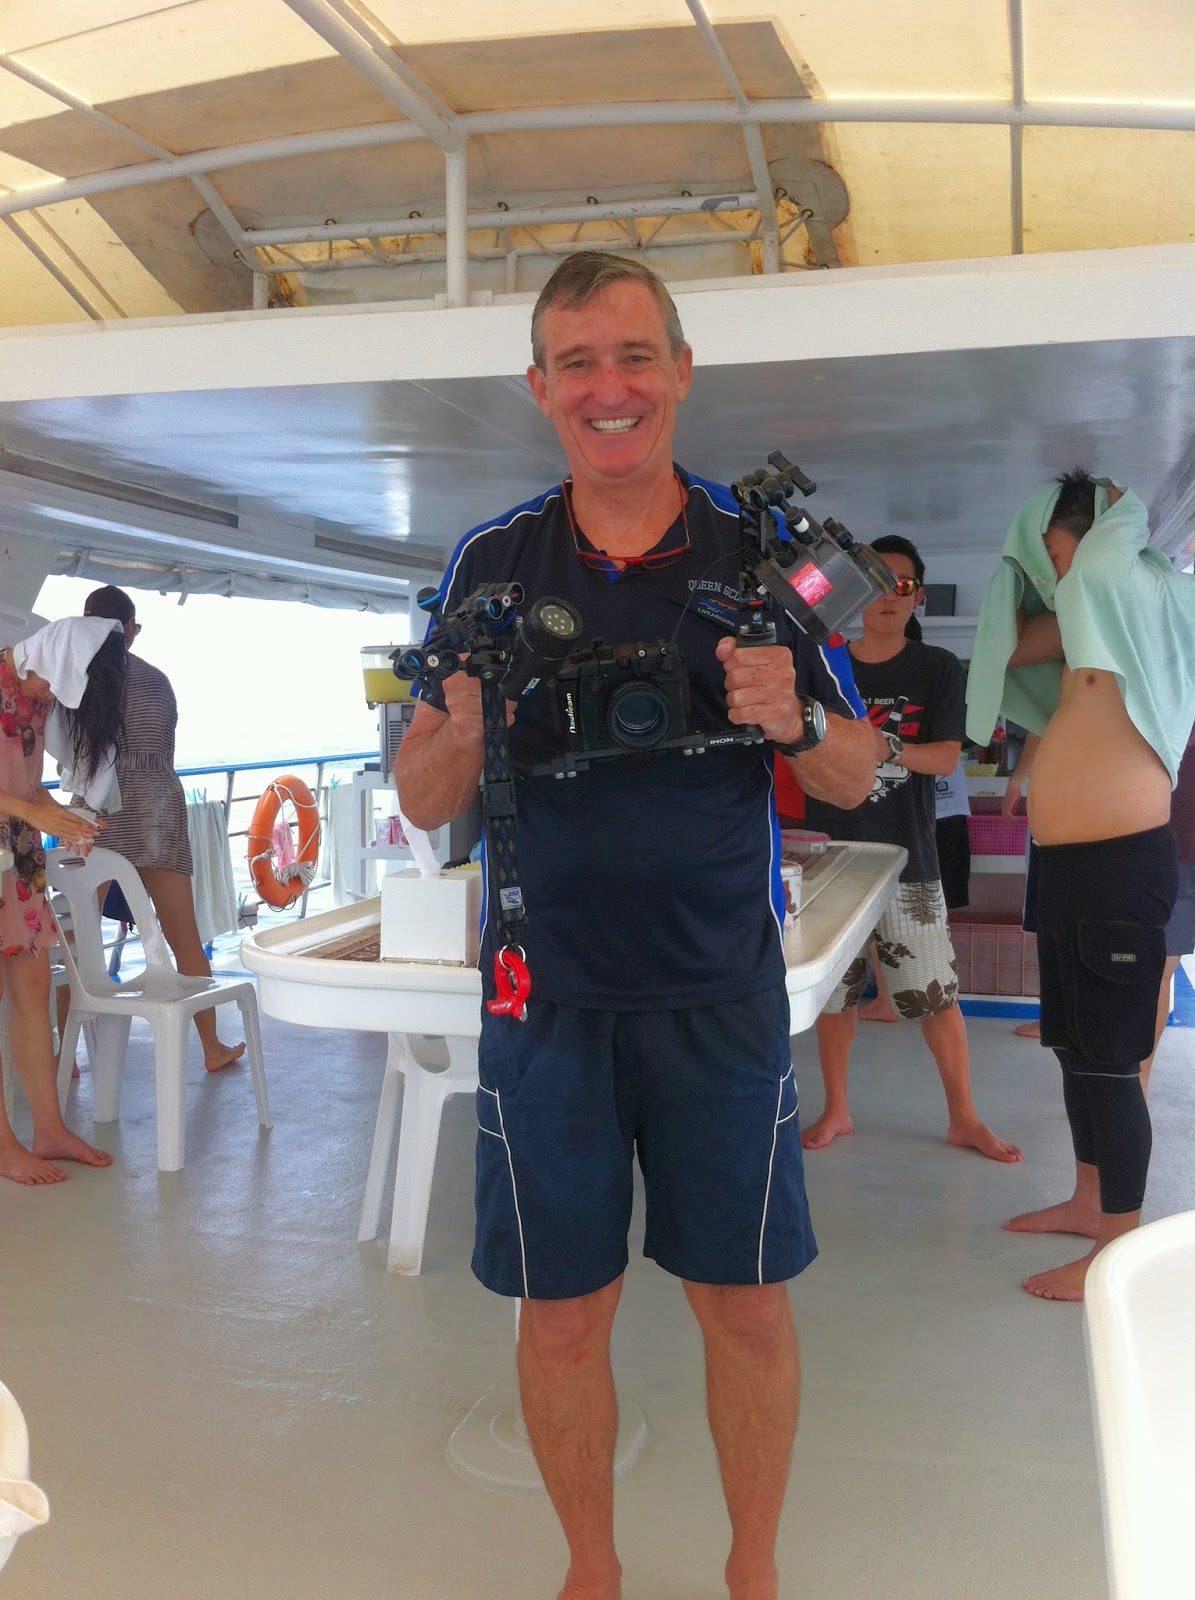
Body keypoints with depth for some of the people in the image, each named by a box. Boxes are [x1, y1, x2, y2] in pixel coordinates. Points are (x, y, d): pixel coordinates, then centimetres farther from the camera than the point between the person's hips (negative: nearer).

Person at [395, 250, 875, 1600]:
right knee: (562, 1313, 11)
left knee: (746, 1301, 11)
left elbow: (854, 779, 3)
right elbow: (421, 801, 3)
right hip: (548, 996, 1)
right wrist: (464, 729, -19)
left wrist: (794, 720, -19)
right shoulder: (492, 561, 2)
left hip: (721, 998, 0)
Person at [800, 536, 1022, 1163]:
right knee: (833, 988, 9)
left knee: (937, 995, 1)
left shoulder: (937, 669, 3)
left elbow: (946, 757, -7)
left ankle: (964, 1118, 16)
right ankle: (836, 1110, 25)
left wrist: (887, 749, -23)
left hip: (907, 857, -1)